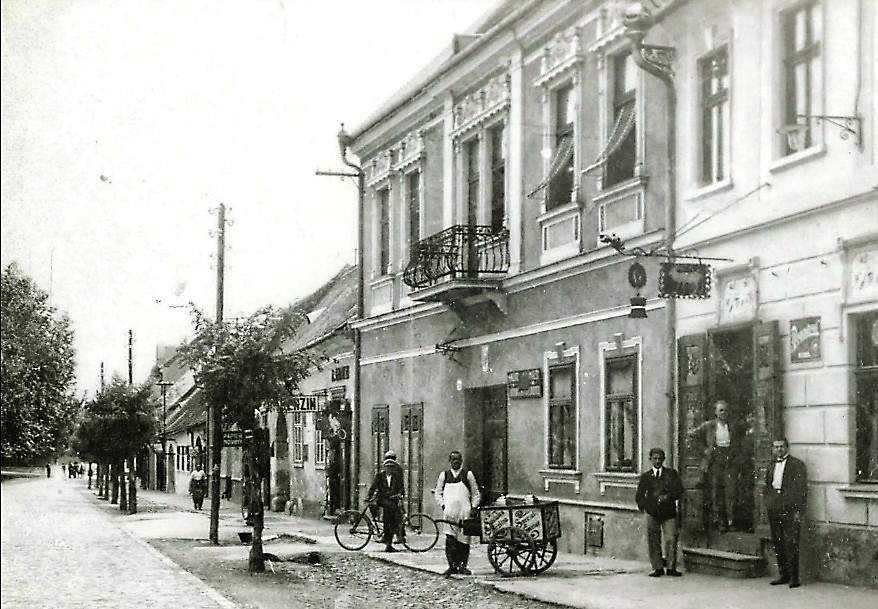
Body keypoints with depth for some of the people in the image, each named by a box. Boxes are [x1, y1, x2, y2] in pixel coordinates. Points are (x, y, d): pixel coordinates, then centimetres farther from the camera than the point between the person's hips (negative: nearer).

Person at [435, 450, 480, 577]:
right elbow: (438, 493, 16)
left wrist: (473, 507, 0)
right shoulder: (444, 475, 12)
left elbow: (475, 494, 12)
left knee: (464, 539, 0)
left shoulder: (468, 474, 9)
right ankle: (452, 565, -8)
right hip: (449, 511, 0)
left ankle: (462, 565, 8)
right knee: (450, 539, -9)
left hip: (465, 511, 0)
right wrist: (443, 505, 1)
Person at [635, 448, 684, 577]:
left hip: (669, 512, -1)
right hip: (652, 513, 1)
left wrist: (668, 497, -15)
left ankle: (671, 568, 4)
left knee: (671, 540, -6)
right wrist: (643, 506, -7)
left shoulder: (671, 473, 8)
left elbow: (679, 491, 1)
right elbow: (639, 495, 10)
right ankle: (658, 568, 7)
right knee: (653, 541, -1)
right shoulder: (645, 476, 11)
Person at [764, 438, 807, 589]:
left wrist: (799, 511, -12)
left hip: (790, 511, -6)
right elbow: (766, 487, 28)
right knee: (777, 544, 6)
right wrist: (768, 503, 13)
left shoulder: (797, 465, -1)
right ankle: (784, 575, 14)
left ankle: (794, 577, -5)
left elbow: (802, 489, -6)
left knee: (791, 544, -9)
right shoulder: (771, 467, 18)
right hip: (774, 511, 6)